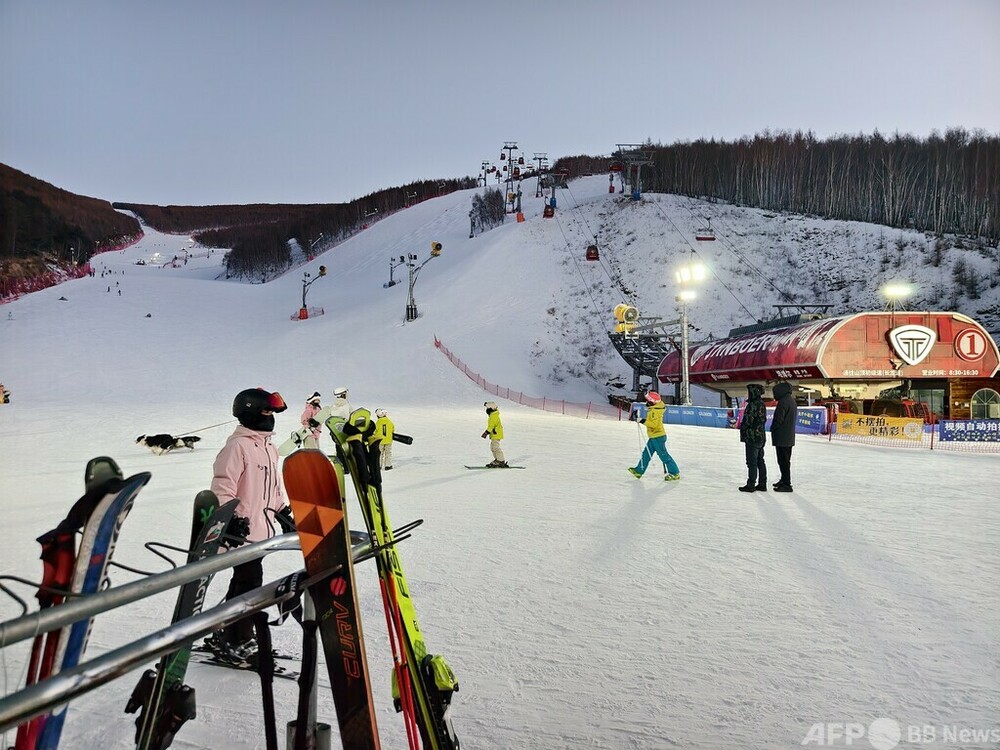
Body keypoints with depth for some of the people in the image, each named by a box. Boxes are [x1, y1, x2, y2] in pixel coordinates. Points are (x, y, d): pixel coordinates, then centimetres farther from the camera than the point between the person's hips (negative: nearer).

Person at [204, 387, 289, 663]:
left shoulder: (267, 447, 15)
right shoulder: (238, 445, -14)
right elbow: (222, 486, -18)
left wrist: (284, 510, 22)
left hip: (260, 527, 10)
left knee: (245, 581, 17)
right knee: (250, 582, -6)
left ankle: (224, 636, 30)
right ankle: (236, 644, 5)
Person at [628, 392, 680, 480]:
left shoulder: (655, 411, -21)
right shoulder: (653, 409, 11)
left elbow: (654, 424, -29)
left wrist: (643, 421, -28)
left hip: (658, 437, -10)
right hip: (654, 437, 10)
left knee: (663, 455, -5)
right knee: (646, 454, 15)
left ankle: (675, 473, 1)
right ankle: (639, 471, 24)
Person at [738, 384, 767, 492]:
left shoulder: (752, 405, -19)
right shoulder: (761, 404, 10)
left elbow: (748, 421, -20)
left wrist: (741, 426, -1)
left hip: (752, 437, -9)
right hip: (761, 436, 9)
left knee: (752, 462, -3)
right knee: (760, 461, 14)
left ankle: (751, 485, 2)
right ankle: (762, 484, 19)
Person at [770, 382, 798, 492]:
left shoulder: (783, 402, -19)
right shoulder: (792, 400, 13)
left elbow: (778, 419, -21)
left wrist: (773, 429, -3)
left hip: (781, 437, -10)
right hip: (789, 437, 10)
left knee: (783, 461, -6)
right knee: (785, 460, 19)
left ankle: (786, 484, -3)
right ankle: (784, 480, 30)